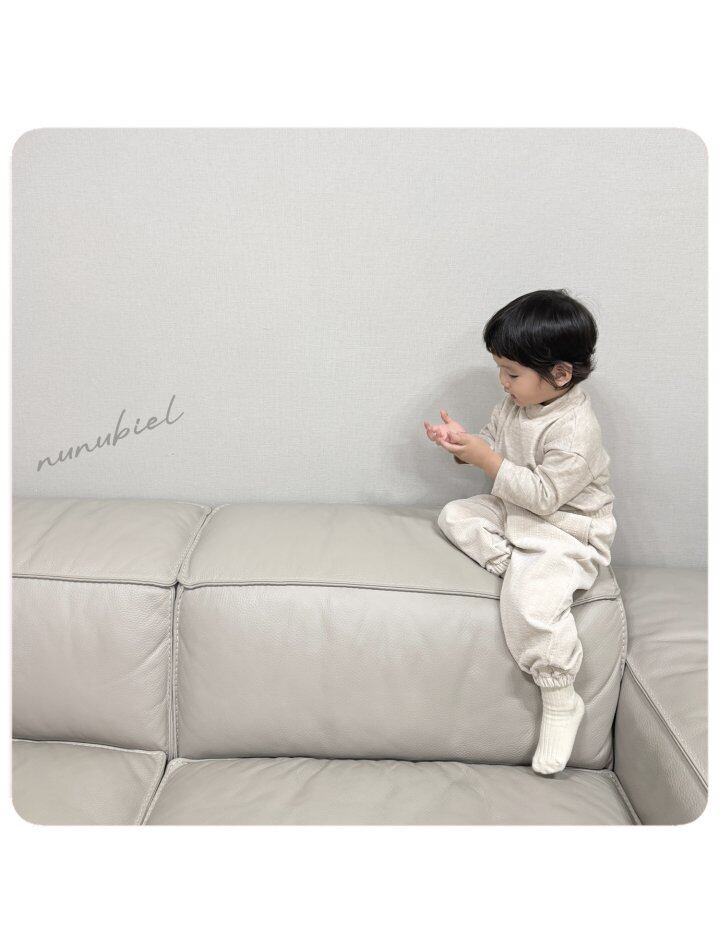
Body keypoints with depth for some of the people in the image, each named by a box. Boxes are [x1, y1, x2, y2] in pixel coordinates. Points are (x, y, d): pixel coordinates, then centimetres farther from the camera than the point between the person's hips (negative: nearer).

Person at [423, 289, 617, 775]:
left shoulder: (576, 429, -26)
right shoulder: (516, 402, 0)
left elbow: (544, 495, -26)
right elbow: (495, 443, 12)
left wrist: (486, 459, -27)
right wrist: (463, 441, -9)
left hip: (567, 531, -9)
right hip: (514, 512, 9)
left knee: (529, 601, -27)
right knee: (456, 515, 1)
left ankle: (561, 700, -7)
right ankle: (519, 569, -11)